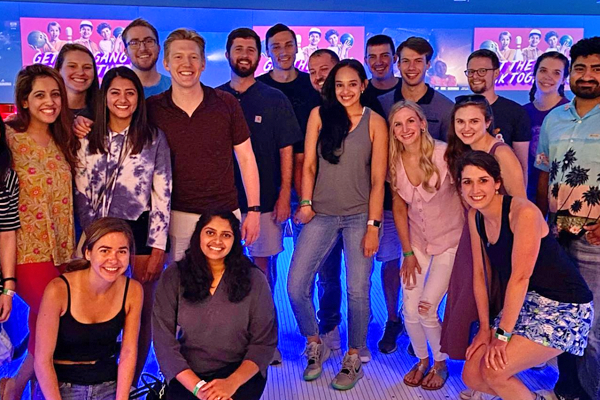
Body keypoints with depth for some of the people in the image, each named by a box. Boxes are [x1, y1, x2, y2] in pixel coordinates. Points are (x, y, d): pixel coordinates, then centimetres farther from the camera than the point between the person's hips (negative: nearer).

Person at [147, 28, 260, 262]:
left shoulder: (226, 104, -2)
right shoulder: (152, 108, -1)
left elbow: (246, 158, 3)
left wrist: (254, 210, -1)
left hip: (224, 215, 0)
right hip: (176, 216, 0)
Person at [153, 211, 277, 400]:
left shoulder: (254, 279, -3)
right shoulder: (173, 277, -3)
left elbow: (264, 342, -3)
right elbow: (164, 342, -6)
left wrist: (232, 383, -18)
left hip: (240, 372, 0)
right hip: (187, 375, 0)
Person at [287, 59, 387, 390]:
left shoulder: (375, 122, 0)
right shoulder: (319, 114, 5)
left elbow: (378, 179, -2)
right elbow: (308, 165, 6)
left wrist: (373, 225, -7)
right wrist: (306, 203, -4)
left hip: (359, 216, -2)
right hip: (322, 214, 2)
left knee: (357, 291, 0)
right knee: (296, 286, -3)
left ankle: (353, 359, 22)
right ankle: (315, 346, 23)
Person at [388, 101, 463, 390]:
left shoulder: (444, 154, -22)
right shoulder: (395, 161, -8)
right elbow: (399, 207, 1)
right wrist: (408, 252, 0)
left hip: (450, 240, -4)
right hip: (417, 241, 4)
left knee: (426, 307, -10)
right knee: (409, 310, 0)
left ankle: (440, 364, 20)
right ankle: (422, 360, 30)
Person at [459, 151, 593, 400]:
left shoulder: (523, 212, -23)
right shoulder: (475, 216, 0)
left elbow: (520, 275, -24)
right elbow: (480, 272, 3)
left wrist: (502, 334, -21)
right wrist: (485, 328, 1)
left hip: (563, 307, -7)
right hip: (524, 303, 7)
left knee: (493, 370, -21)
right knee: (472, 376, 0)